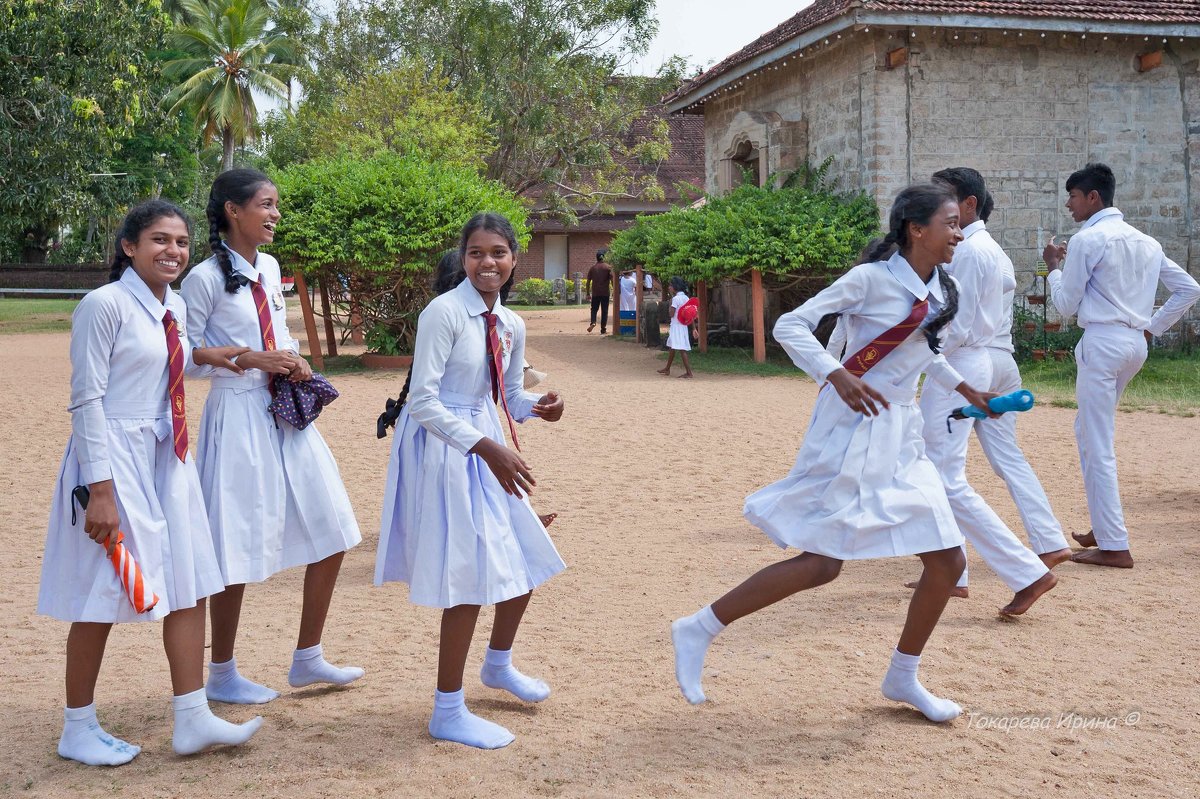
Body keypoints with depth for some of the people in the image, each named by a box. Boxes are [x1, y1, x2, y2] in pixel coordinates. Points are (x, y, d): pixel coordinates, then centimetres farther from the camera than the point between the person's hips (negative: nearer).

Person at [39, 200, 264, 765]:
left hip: (168, 458, 8)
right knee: (100, 596, 2)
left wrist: (199, 355, 7)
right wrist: (101, 489, -19)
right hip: (115, 457, -8)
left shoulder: (174, 309, 9)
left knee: (188, 585, 8)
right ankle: (78, 731, 19)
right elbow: (86, 398, -16)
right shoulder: (105, 304, -13)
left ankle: (192, 720, 18)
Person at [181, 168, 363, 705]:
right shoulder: (206, 278, -11)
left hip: (288, 412, 8)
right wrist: (254, 361, -17)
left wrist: (294, 363, -1)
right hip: (238, 414, -8)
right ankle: (222, 674, 19)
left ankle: (307, 659, 22)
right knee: (237, 545, 1)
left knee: (331, 532, 8)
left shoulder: (269, 269, 11)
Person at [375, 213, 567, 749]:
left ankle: (498, 665, 41)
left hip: (486, 445, 8)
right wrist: (486, 448, -28)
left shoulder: (510, 325, 5)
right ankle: (448, 713, 7)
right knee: (470, 576, -8)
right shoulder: (444, 313, -18)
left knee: (525, 559, 15)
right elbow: (422, 401, -22)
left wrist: (537, 406, -7)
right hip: (443, 449, -8)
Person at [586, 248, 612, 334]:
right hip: (605, 293, -2)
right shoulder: (607, 267, -4)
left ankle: (593, 322, -11)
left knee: (594, 309, 14)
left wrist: (588, 294, 10)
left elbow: (588, 282, 3)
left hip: (595, 293, 2)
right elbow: (612, 280, -9)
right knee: (604, 311, 5)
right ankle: (603, 330, 5)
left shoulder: (592, 268, 3)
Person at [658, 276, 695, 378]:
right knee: (671, 348, 20)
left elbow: (672, 314, -14)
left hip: (676, 327, -9)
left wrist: (670, 303, -1)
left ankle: (689, 372, -13)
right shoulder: (686, 298, 9)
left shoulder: (676, 298, -15)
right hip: (684, 326, 9)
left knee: (681, 350, -10)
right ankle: (667, 369, 33)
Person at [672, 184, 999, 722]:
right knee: (821, 564, -11)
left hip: (901, 435, 8)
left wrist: (962, 388, 27)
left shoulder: (940, 292, 10)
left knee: (948, 560, 5)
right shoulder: (871, 279, -12)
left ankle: (903, 678, 23)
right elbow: (789, 326, -14)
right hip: (853, 429, -8)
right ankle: (698, 631, 1)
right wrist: (837, 376, -26)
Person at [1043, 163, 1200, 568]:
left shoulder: (1088, 239, -8)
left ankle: (1114, 547, -4)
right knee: (1088, 430, 22)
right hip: (1135, 343, 8)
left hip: (1103, 341, -8)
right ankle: (1104, 527, 25)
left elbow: (1066, 303, -4)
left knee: (1098, 446, -4)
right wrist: (1152, 327, 14)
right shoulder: (1145, 241, 14)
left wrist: (1054, 266, 11)